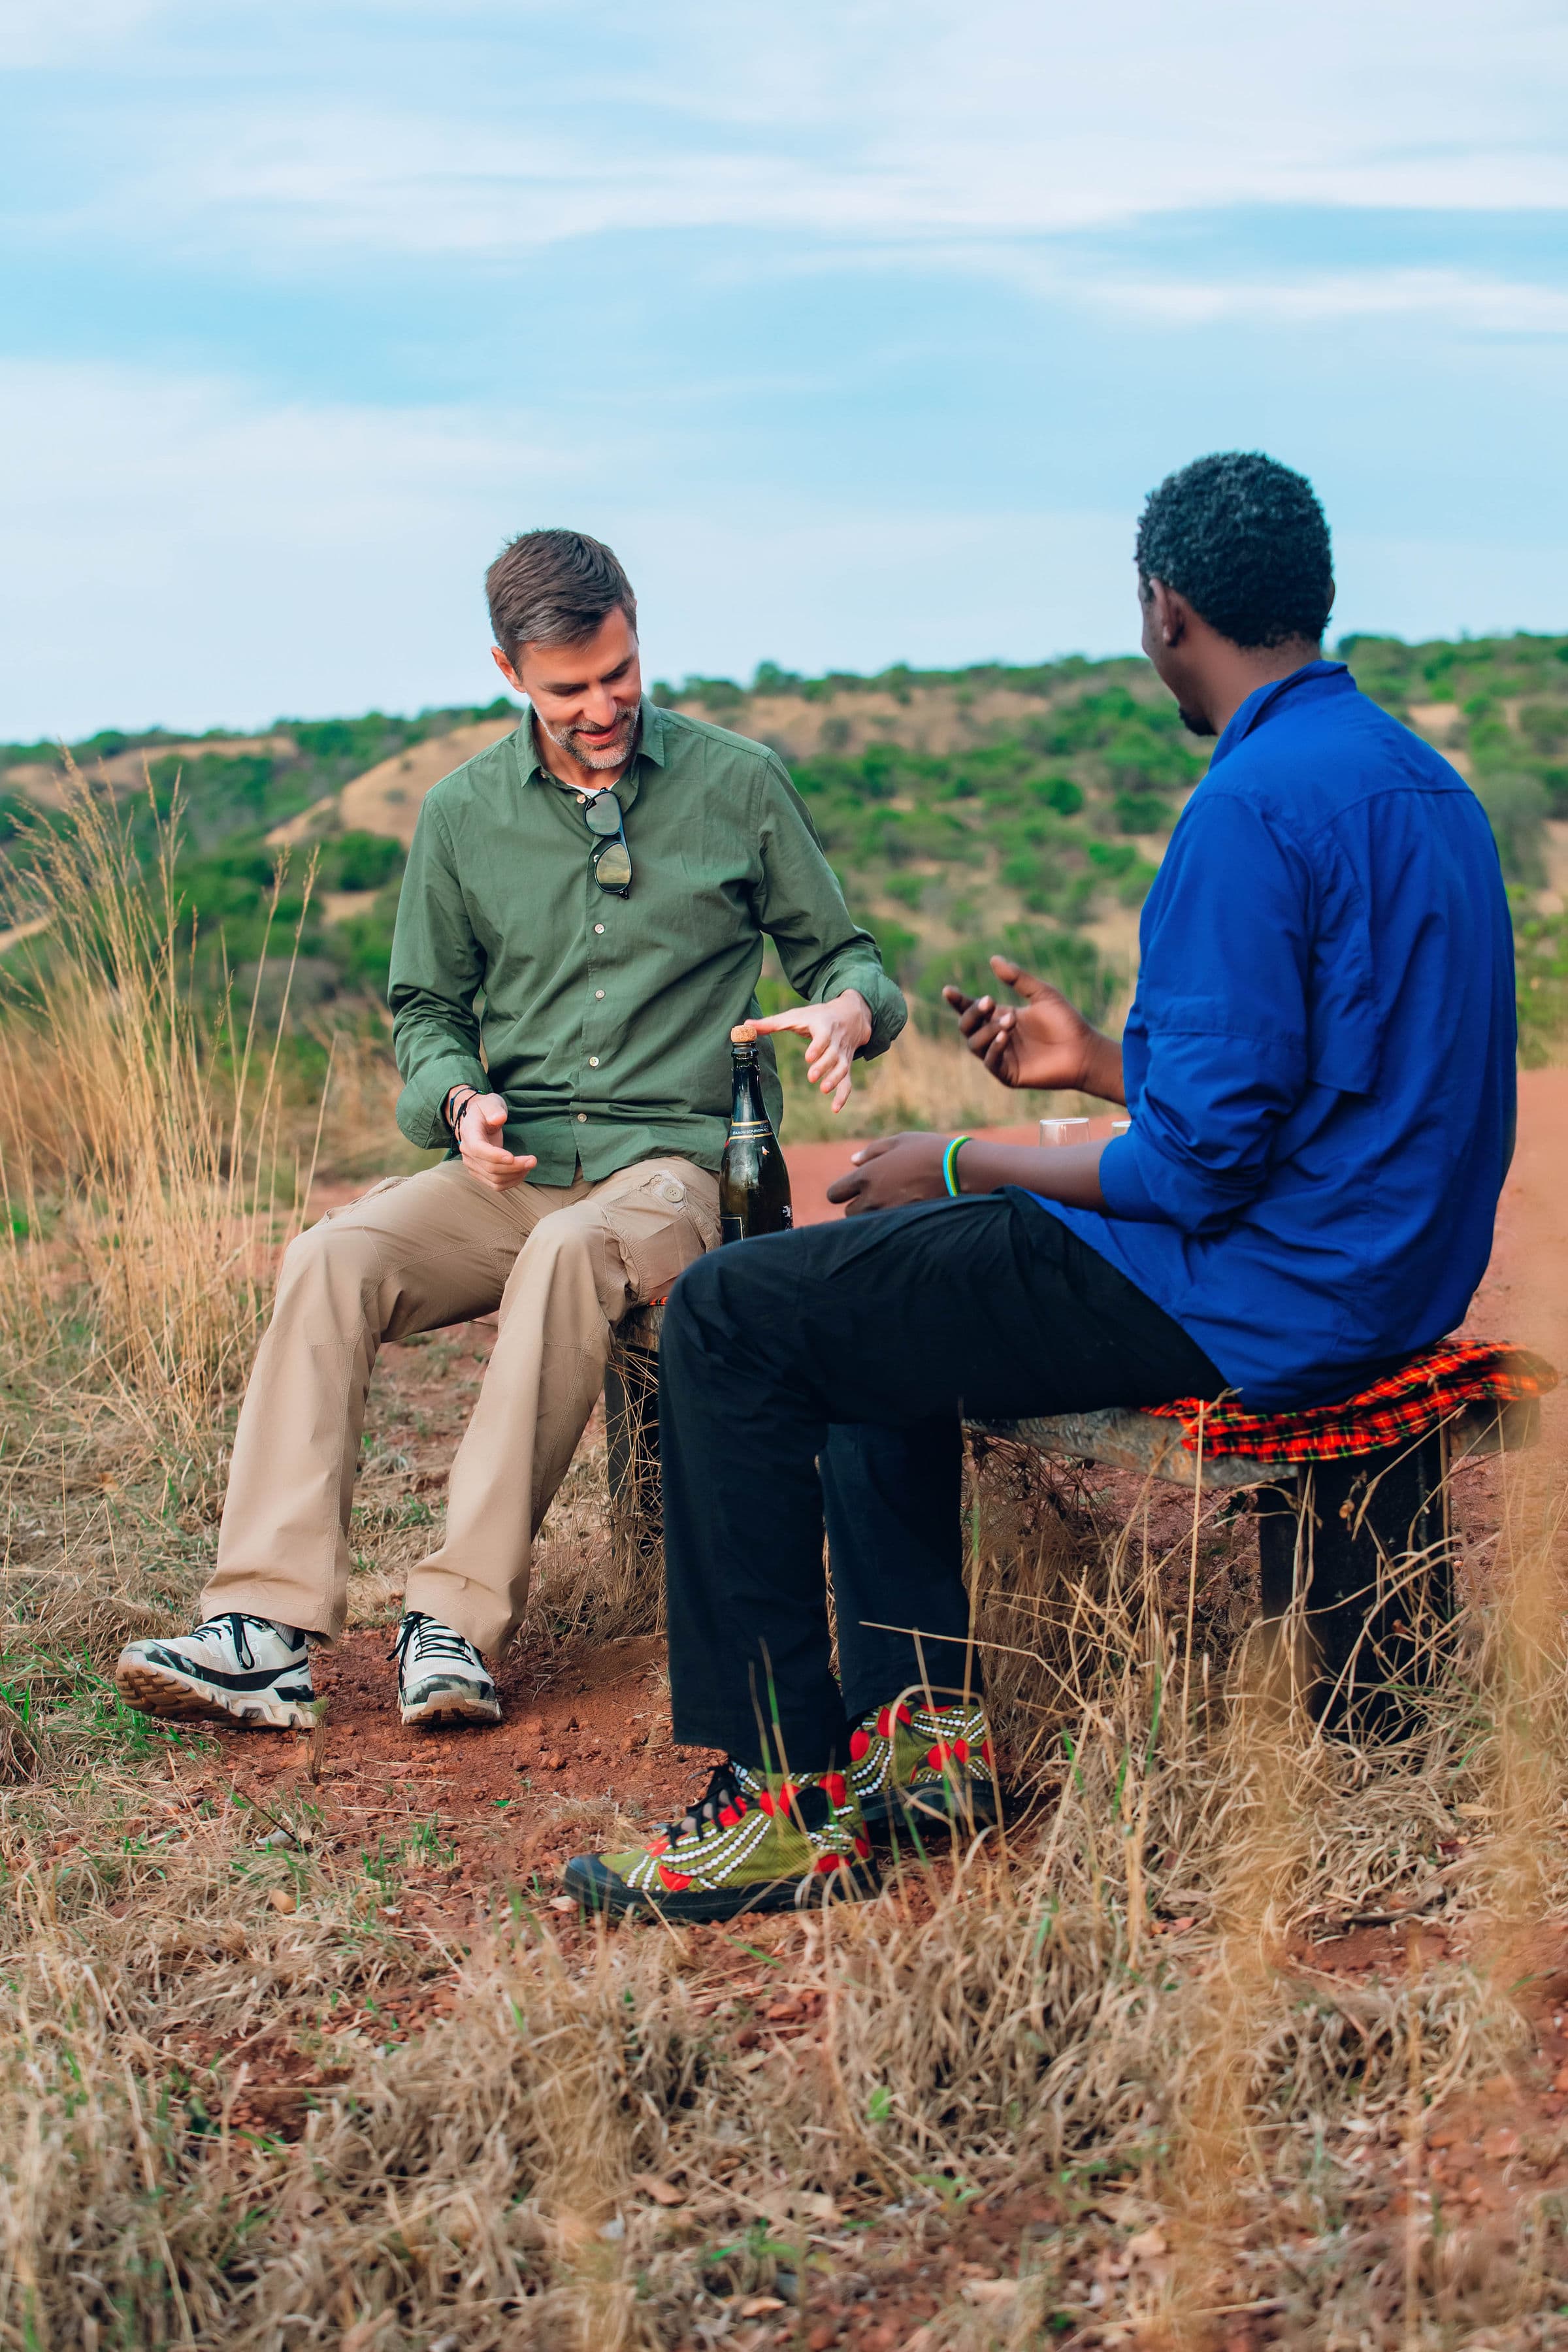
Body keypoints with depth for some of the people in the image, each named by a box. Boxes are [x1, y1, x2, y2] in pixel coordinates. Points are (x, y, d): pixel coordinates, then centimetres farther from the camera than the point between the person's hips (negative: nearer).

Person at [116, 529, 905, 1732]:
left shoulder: (739, 784, 5)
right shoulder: (463, 814, 11)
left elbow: (844, 956, 12)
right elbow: (426, 1008, 18)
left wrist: (848, 1012, -13)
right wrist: (459, 1098, -4)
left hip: (669, 1161, -3)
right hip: (507, 1169, 3)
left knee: (572, 1254, -37)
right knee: (334, 1259, -26)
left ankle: (460, 1622, -36)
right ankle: (266, 1628, -31)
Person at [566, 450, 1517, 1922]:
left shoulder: (1254, 807, -20)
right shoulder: (1418, 779, 12)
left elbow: (1201, 1164, -22)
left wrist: (962, 1169, -8)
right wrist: (1102, 1062, 22)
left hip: (1254, 1302, -10)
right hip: (1376, 1276, 11)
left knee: (730, 1317, -6)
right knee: (877, 1273, 26)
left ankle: (789, 1797, -2)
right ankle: (921, 1717, 23)